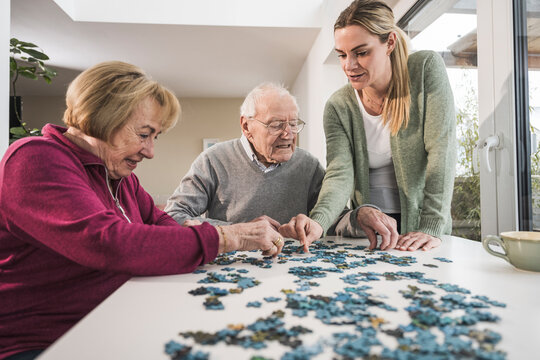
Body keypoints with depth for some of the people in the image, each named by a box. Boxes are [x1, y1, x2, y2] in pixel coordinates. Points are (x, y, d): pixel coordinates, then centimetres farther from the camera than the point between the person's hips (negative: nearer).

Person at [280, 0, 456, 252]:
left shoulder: (426, 70, -7)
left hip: (420, 228, -1)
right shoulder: (339, 106, -4)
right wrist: (317, 222, -33)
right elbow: (339, 174, -13)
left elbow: (441, 149, -13)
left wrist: (432, 228, -20)